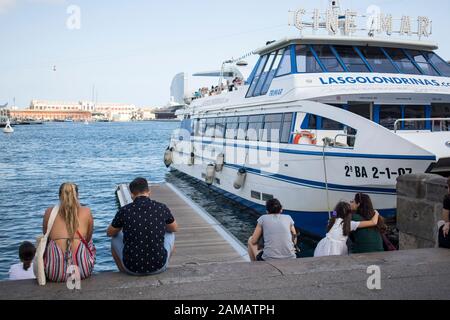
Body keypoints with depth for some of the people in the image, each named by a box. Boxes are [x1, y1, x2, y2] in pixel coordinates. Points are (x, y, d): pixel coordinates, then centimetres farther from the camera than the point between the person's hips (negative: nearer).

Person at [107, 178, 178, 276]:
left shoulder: (124, 211, -8)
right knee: (170, 234, 25)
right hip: (158, 267, 1)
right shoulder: (161, 208, -6)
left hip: (132, 269, 0)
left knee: (115, 238, 25)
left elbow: (109, 233, 11)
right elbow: (175, 229, 14)